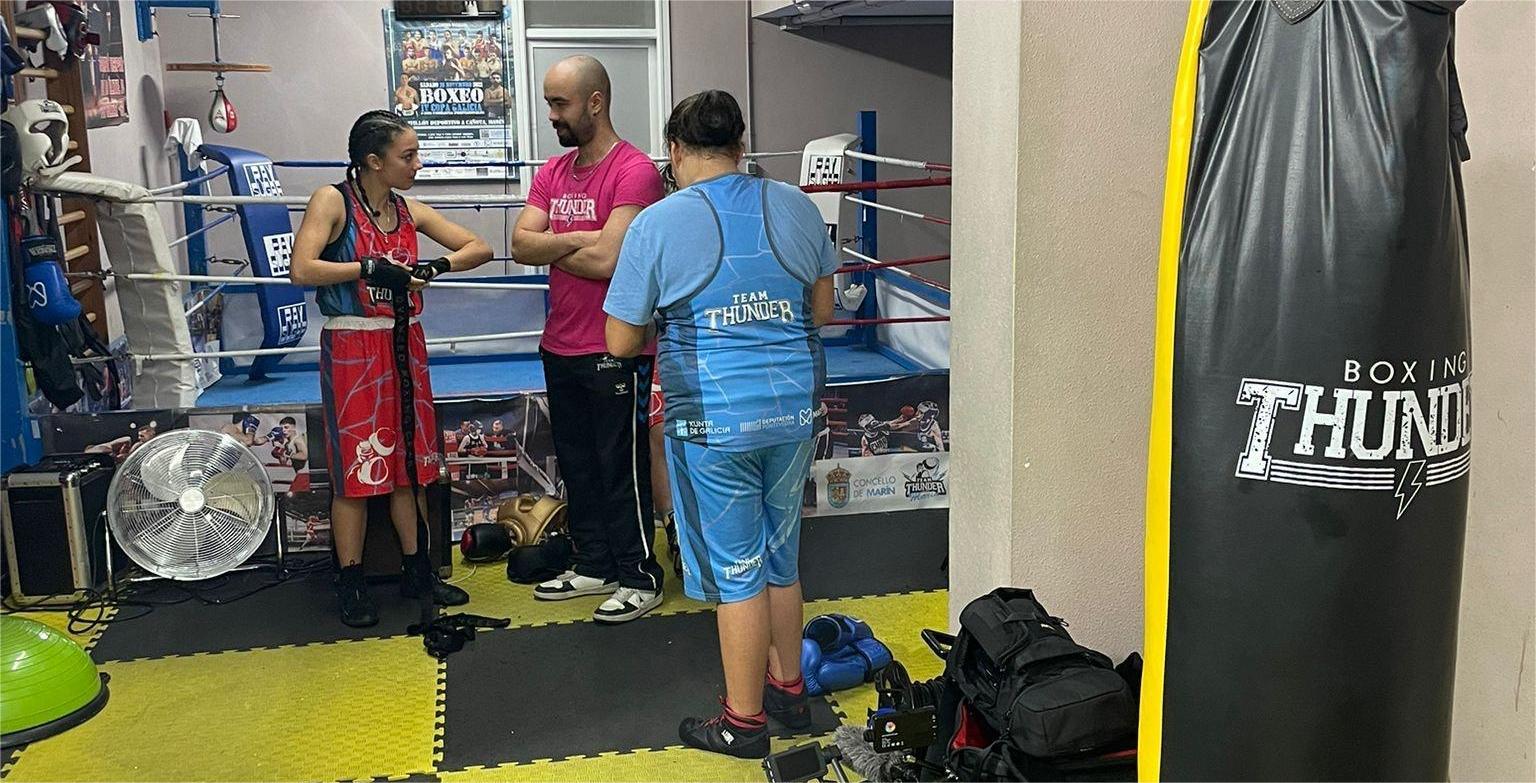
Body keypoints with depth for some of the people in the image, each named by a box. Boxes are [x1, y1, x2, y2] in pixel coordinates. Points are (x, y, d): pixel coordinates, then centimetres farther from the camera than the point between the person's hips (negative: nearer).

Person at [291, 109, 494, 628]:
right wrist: (367, 268, -21)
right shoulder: (333, 200, -8)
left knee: (410, 462, 11)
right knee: (356, 468, 0)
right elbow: (301, 269, -19)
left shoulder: (409, 211, 7)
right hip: (352, 347, -6)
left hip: (405, 346, 6)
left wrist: (437, 266, -11)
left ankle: (418, 572, 22)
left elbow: (479, 248, 6)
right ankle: (351, 585, 12)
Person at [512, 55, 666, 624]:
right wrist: (578, 239, -16)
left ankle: (640, 578, 15)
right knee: (577, 465, 16)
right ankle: (594, 566, 31)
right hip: (560, 348, 8)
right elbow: (521, 244, -1)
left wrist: (549, 248, -6)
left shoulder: (634, 170, -14)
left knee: (622, 469, 2)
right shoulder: (551, 173, 10)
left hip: (615, 352, -8)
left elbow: (606, 261, -22)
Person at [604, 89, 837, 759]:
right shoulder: (797, 207, 3)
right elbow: (823, 310, 12)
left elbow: (621, 342, -5)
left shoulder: (657, 224, -9)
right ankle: (788, 690, 35)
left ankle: (743, 722, 20)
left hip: (715, 424, -5)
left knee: (736, 572, 6)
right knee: (780, 558, 20)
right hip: (795, 409, 5)